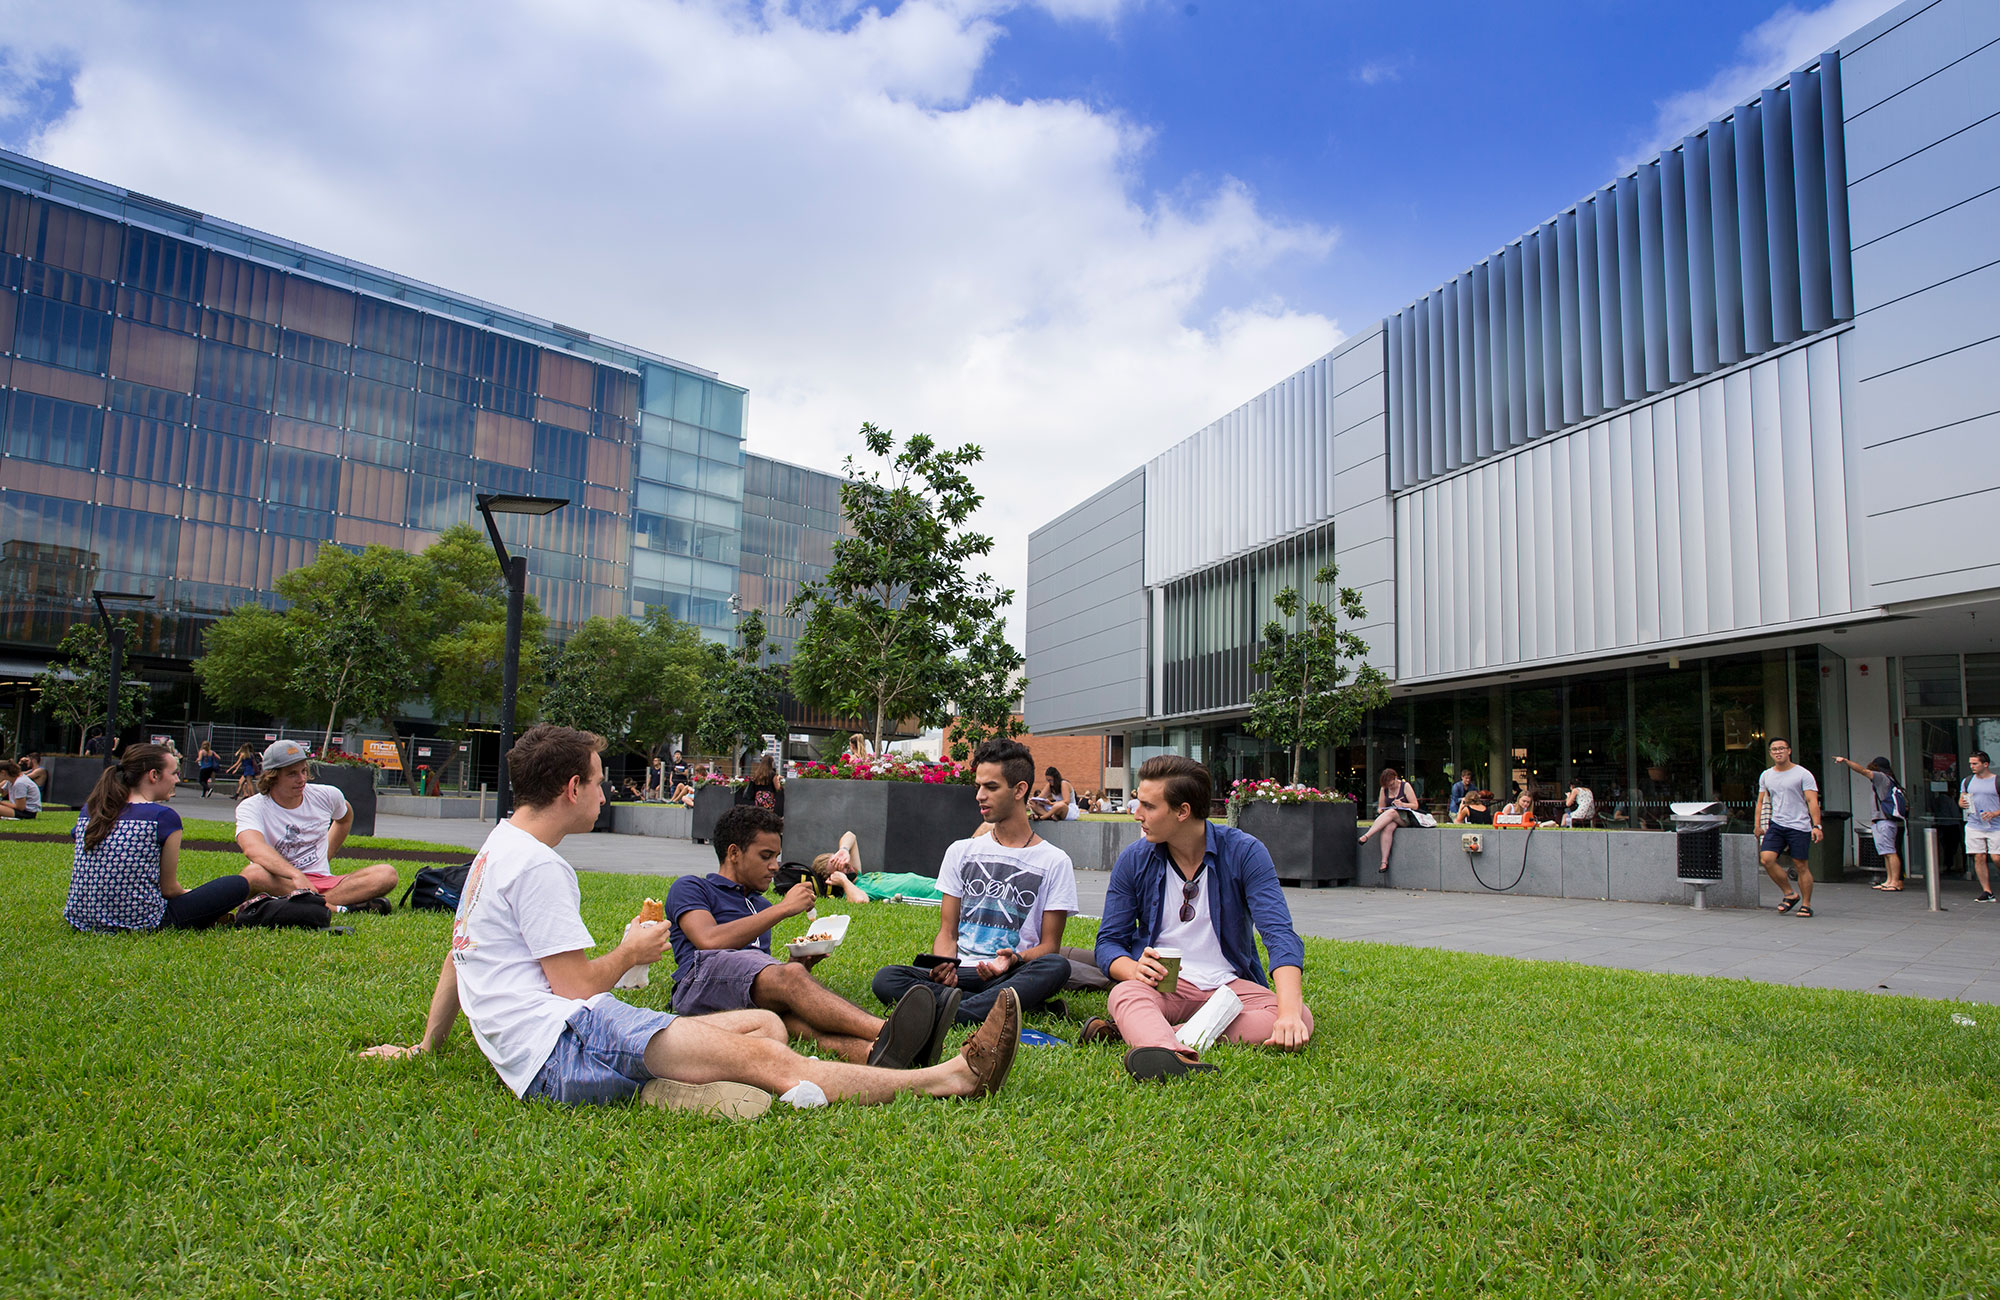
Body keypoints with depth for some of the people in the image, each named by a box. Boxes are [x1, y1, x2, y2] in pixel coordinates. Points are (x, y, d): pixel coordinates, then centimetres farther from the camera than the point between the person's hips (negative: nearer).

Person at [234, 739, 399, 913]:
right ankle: (336, 908, -35)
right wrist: (296, 876, -45)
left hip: (322, 881, 4)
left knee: (387, 874, -21)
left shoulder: (326, 796, 6)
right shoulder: (251, 807, -7)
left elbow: (345, 817, 32)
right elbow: (253, 848, -29)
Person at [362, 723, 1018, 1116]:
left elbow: (455, 959, 31)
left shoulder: (497, 847, 22)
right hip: (557, 1048, -11)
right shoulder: (537, 865, -11)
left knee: (765, 1023, -1)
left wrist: (425, 1047, 41)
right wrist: (632, 951, 5)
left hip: (542, 1056, 11)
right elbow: (577, 985, -14)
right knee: (759, 1052, -22)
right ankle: (946, 1077, -25)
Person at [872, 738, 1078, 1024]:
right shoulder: (961, 852, 16)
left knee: (1057, 967, -36)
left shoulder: (1054, 862, 6)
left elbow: (1049, 945, 5)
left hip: (1010, 977, -2)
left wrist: (1015, 959, -18)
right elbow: (947, 932, 14)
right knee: (886, 978, -25)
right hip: (960, 972, 2)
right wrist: (943, 966, -10)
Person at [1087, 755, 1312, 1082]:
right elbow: (1109, 941, 4)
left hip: (1229, 984, 0)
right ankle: (1175, 1056, -67)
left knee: (1301, 1021, -29)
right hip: (1163, 983, 0)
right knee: (1126, 994, -33)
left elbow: (1280, 935, -15)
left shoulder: (1244, 852, -6)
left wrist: (1289, 1012, -33)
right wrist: (1134, 969, -21)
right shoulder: (1133, 860, 1)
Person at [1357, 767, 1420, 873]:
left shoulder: (1405, 786, 0)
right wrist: (1381, 811, -9)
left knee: (1391, 812, -36)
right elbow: (1380, 807, 15)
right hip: (1389, 818, 3)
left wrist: (1402, 804, -19)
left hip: (1406, 818, -3)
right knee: (1387, 827, -35)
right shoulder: (1383, 789, 11)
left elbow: (1415, 805, -1)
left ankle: (1367, 836, -43)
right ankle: (1384, 861, -41)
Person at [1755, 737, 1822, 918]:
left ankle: (1806, 904, 13)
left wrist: (1816, 825, -18)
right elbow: (1761, 802, 17)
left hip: (1799, 826, -4)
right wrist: (1757, 825, 9)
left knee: (1801, 866, -1)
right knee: (1766, 858, -11)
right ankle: (1789, 894, 6)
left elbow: (1812, 801, -8)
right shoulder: (1766, 775, 12)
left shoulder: (1803, 774, -2)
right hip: (1776, 825, 4)